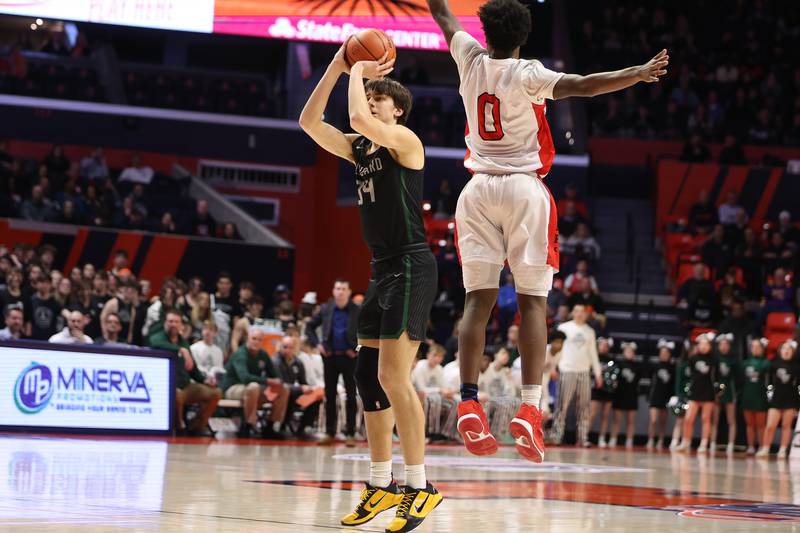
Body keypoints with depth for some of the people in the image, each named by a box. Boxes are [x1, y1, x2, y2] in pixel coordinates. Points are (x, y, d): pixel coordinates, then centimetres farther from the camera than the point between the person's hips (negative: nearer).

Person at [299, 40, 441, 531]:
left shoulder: (404, 139, -8)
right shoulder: (359, 149, 15)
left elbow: (359, 119, -26)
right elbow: (310, 122, 8)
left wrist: (360, 73, -9)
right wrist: (338, 68, 3)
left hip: (411, 267, -9)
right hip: (383, 269, 9)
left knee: (392, 377, -16)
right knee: (368, 376, 10)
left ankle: (421, 487, -12)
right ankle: (382, 485, 18)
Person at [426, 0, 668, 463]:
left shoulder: (470, 58, 5)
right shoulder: (528, 75, -7)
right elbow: (581, 86, -23)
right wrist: (637, 74, -28)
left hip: (479, 190, 4)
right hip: (524, 188, -4)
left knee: (479, 299, 2)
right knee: (532, 300, -5)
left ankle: (469, 402, -10)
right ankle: (530, 408, -16)